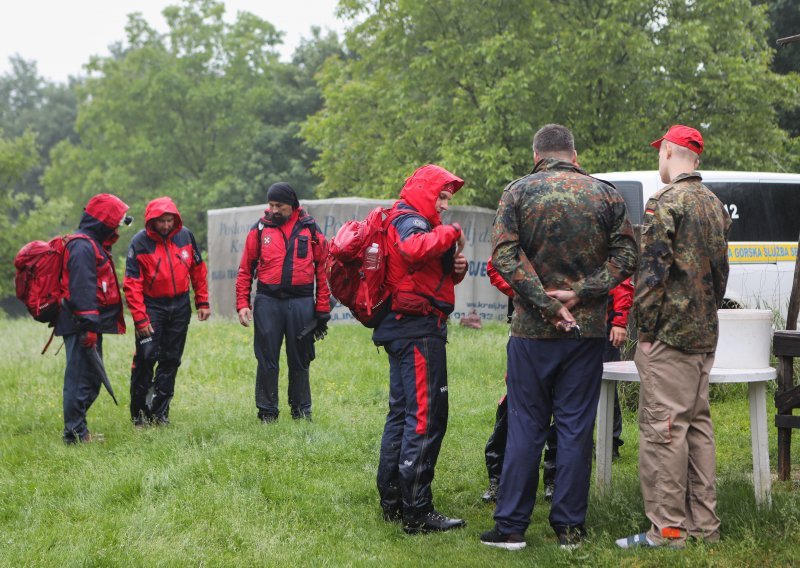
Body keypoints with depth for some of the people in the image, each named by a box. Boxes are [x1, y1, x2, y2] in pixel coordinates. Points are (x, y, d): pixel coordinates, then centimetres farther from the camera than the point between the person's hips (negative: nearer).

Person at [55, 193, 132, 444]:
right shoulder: (83, 246, -15)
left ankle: (77, 429, 23)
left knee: (91, 377, 15)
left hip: (90, 324, 11)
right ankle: (75, 433, -4)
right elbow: (82, 289, -22)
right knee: (81, 377, -8)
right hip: (82, 326, -11)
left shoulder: (94, 244, 19)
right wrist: (88, 325, -25)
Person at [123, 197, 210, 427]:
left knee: (171, 360, 6)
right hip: (152, 306, -4)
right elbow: (132, 284, -14)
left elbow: (198, 270, 10)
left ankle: (160, 411, 14)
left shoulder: (185, 236, -1)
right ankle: (139, 412, -1)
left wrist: (202, 302, 8)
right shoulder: (140, 242, -12)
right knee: (146, 357, -12)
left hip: (180, 306, 4)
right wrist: (140, 318, -19)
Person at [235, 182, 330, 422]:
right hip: (268, 301, 0)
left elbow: (322, 268, 5)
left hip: (301, 302, 0)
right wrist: (243, 304, 0)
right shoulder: (260, 229, 5)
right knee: (267, 360, 3)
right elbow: (245, 270, 8)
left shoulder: (310, 229, 4)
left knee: (300, 361, 8)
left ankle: (301, 410, 20)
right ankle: (267, 412, 12)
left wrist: (322, 308, 1)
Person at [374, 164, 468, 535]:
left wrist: (456, 267, 3)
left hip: (406, 329, 12)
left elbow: (435, 275, 24)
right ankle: (417, 513, -12)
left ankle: (392, 502, 24)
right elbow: (413, 248, -35)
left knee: (402, 414, 16)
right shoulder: (409, 220, -10)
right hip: (419, 327, -12)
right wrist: (450, 234, -21)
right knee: (426, 417, -11)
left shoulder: (413, 222, 22)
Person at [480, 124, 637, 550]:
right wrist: (581, 292, -10)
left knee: (525, 426, 5)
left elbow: (504, 254, -12)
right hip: (587, 329, 1)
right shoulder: (605, 194, 4)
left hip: (532, 329, -1)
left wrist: (547, 304, -13)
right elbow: (626, 255, -3)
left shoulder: (519, 192, -1)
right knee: (576, 426, 6)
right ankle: (569, 527, 9)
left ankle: (511, 526, 7)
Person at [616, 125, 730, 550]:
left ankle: (667, 528, -5)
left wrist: (646, 330, -12)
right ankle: (703, 523, 16)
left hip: (668, 335, -9)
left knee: (663, 427, -6)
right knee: (697, 423, 12)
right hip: (705, 335, 9)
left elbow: (651, 272, -17)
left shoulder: (665, 203, -12)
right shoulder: (715, 205, 14)